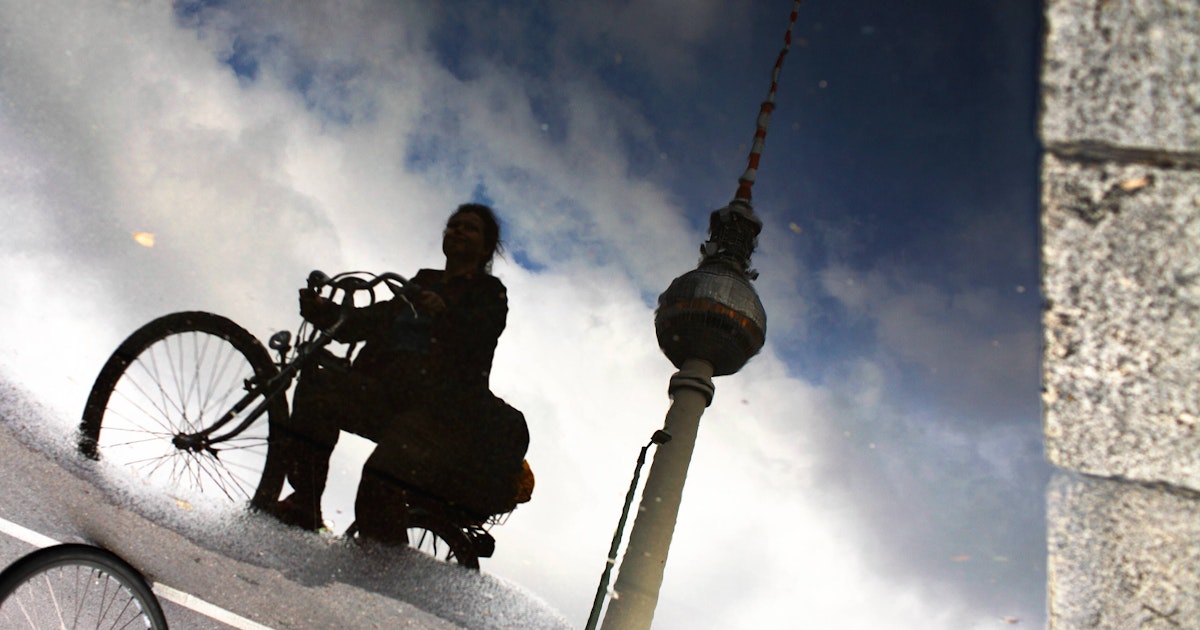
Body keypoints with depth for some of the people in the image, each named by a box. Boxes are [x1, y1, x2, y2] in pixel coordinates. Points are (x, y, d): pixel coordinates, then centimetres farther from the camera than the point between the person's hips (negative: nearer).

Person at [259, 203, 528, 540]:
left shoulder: (489, 292, 13)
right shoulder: (419, 285, 29)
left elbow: (480, 335, -10)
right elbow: (372, 320, 16)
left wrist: (445, 313, -31)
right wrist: (325, 312, -3)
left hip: (440, 403, -5)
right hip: (388, 391, 6)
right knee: (319, 386, -21)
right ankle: (304, 504, -20)